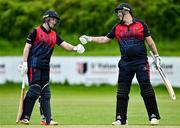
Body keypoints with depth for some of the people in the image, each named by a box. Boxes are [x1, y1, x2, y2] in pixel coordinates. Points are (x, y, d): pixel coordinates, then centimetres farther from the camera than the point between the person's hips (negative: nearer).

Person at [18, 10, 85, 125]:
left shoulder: (54, 35, 15)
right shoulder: (36, 31, -2)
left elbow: (64, 44, 5)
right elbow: (27, 47, -5)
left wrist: (75, 48, -15)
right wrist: (24, 63, -13)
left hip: (45, 67, 7)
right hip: (34, 65, -7)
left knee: (46, 93, 6)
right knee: (34, 91, -12)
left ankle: (47, 119, 8)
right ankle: (24, 117, -7)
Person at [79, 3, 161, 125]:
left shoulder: (141, 24, 1)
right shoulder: (117, 27, 11)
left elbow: (149, 41, 5)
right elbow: (105, 39, 15)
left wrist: (156, 56, 3)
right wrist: (90, 38, 6)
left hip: (141, 62, -4)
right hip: (125, 63, 4)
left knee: (147, 90, -6)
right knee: (122, 92, 2)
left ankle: (154, 116, 3)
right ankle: (121, 119, 8)